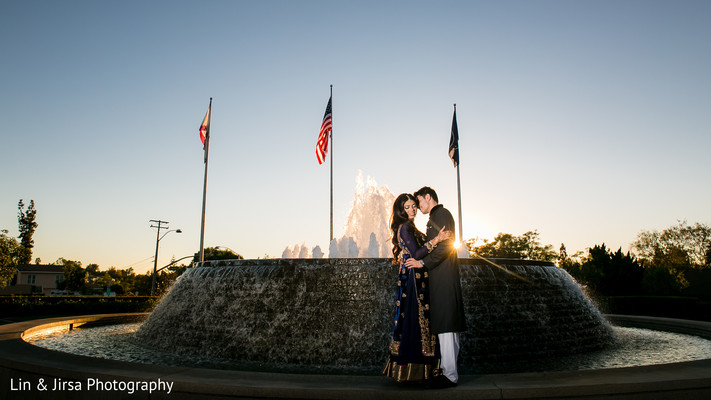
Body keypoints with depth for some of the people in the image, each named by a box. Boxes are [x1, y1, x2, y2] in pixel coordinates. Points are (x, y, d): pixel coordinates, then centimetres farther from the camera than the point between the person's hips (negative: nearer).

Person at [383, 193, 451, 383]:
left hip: (417, 281, 10)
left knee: (417, 322, 11)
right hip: (411, 280, -10)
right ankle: (410, 370, 0)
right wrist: (435, 240, -24)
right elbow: (415, 254, -20)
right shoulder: (404, 228, -11)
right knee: (413, 323, -7)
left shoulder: (410, 228, 19)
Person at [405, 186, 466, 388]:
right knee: (447, 325, 10)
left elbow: (445, 246, -18)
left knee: (445, 325, -9)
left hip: (443, 278, -10)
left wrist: (422, 262, -17)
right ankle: (450, 371, 14)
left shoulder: (442, 214, -7)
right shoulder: (436, 217, 23)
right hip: (440, 278, 10)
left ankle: (449, 374, -6)